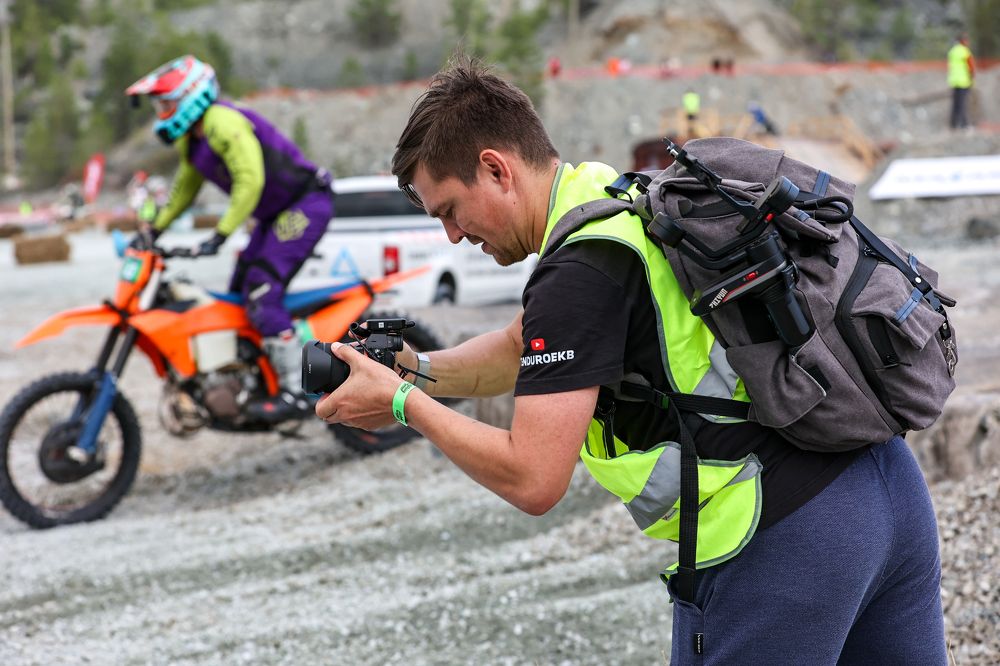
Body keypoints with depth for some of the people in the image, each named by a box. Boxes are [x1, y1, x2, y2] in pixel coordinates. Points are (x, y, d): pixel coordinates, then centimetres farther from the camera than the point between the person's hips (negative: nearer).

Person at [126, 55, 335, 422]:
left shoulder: (223, 123, -21)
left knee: (261, 293, -22)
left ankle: (297, 392, -24)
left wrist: (221, 234, -30)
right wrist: (154, 229, 20)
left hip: (306, 205, -11)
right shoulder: (189, 139, 12)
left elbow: (250, 180, -27)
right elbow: (185, 188, 25)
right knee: (241, 295, 8)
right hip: (275, 214, 11)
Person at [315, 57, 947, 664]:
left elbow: (532, 479, -18)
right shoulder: (626, 199, 14)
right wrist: (419, 369, 15)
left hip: (779, 542, -9)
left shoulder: (581, 270, -16)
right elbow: (520, 348, 29)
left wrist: (403, 403, -6)